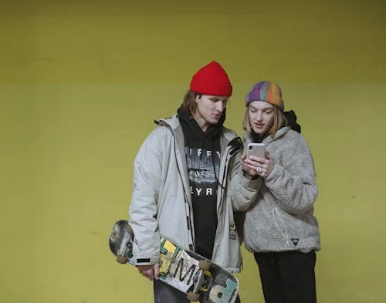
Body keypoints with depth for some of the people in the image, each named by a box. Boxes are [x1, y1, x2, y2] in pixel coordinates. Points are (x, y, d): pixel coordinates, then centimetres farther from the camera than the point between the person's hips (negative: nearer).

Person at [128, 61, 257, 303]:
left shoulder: (229, 143, 9)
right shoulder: (165, 137, -4)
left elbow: (239, 199, 7)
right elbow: (143, 199, -8)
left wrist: (249, 177, -13)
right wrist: (147, 252, -12)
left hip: (217, 256, 4)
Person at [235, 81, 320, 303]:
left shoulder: (293, 141, -7)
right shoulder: (246, 145, 8)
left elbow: (305, 199, -16)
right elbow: (239, 203, 1)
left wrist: (273, 173, -29)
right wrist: (248, 176, -17)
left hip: (293, 243, -5)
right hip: (262, 244, 5)